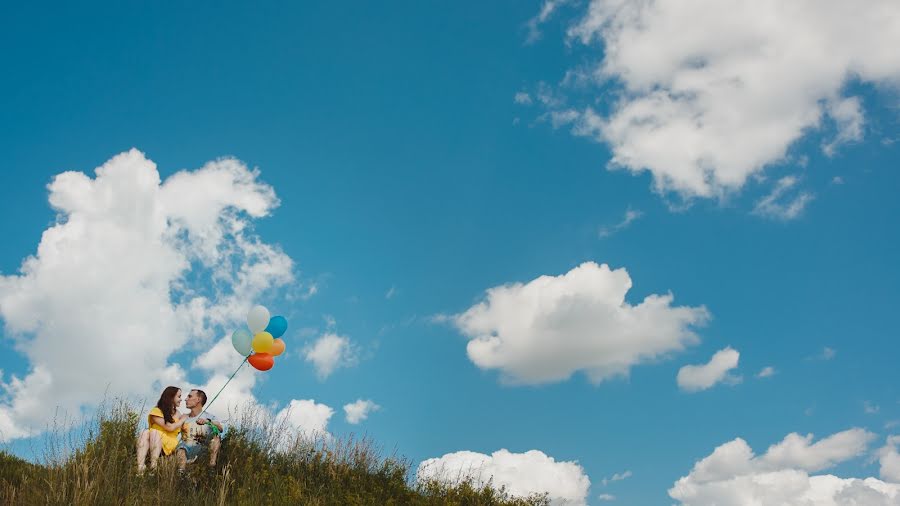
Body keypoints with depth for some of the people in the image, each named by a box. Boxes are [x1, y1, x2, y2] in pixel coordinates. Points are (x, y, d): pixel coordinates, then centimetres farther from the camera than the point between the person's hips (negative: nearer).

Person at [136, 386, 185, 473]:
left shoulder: (177, 413, 17)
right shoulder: (157, 411, 1)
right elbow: (169, 427, -10)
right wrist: (182, 420, 4)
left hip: (170, 445, 1)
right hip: (152, 445, -1)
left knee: (155, 431, -29)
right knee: (146, 432, -32)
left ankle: (153, 466, -46)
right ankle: (140, 468, -48)